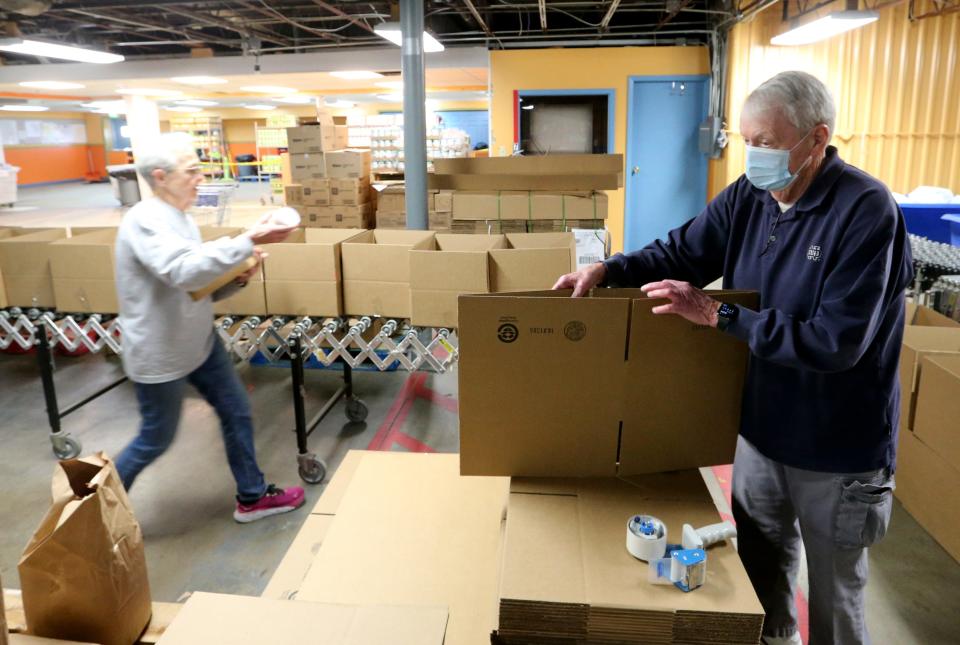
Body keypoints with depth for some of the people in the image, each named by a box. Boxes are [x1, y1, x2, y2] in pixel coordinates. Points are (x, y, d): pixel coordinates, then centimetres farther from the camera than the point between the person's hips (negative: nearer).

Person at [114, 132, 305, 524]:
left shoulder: (180, 220, 7)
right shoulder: (145, 221, -22)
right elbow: (184, 272, -40)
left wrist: (238, 277, -9)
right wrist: (247, 241, -43)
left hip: (199, 342, 9)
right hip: (159, 355, -9)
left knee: (236, 411, 13)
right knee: (156, 440, 7)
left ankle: (252, 497, 28)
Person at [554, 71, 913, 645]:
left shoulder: (867, 212, -24)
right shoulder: (748, 195, -4)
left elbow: (835, 341, -29)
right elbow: (680, 253, 3)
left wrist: (717, 314, -29)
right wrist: (608, 270, -15)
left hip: (838, 447, -6)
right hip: (760, 429, 6)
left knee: (834, 591, 17)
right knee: (760, 568, 26)